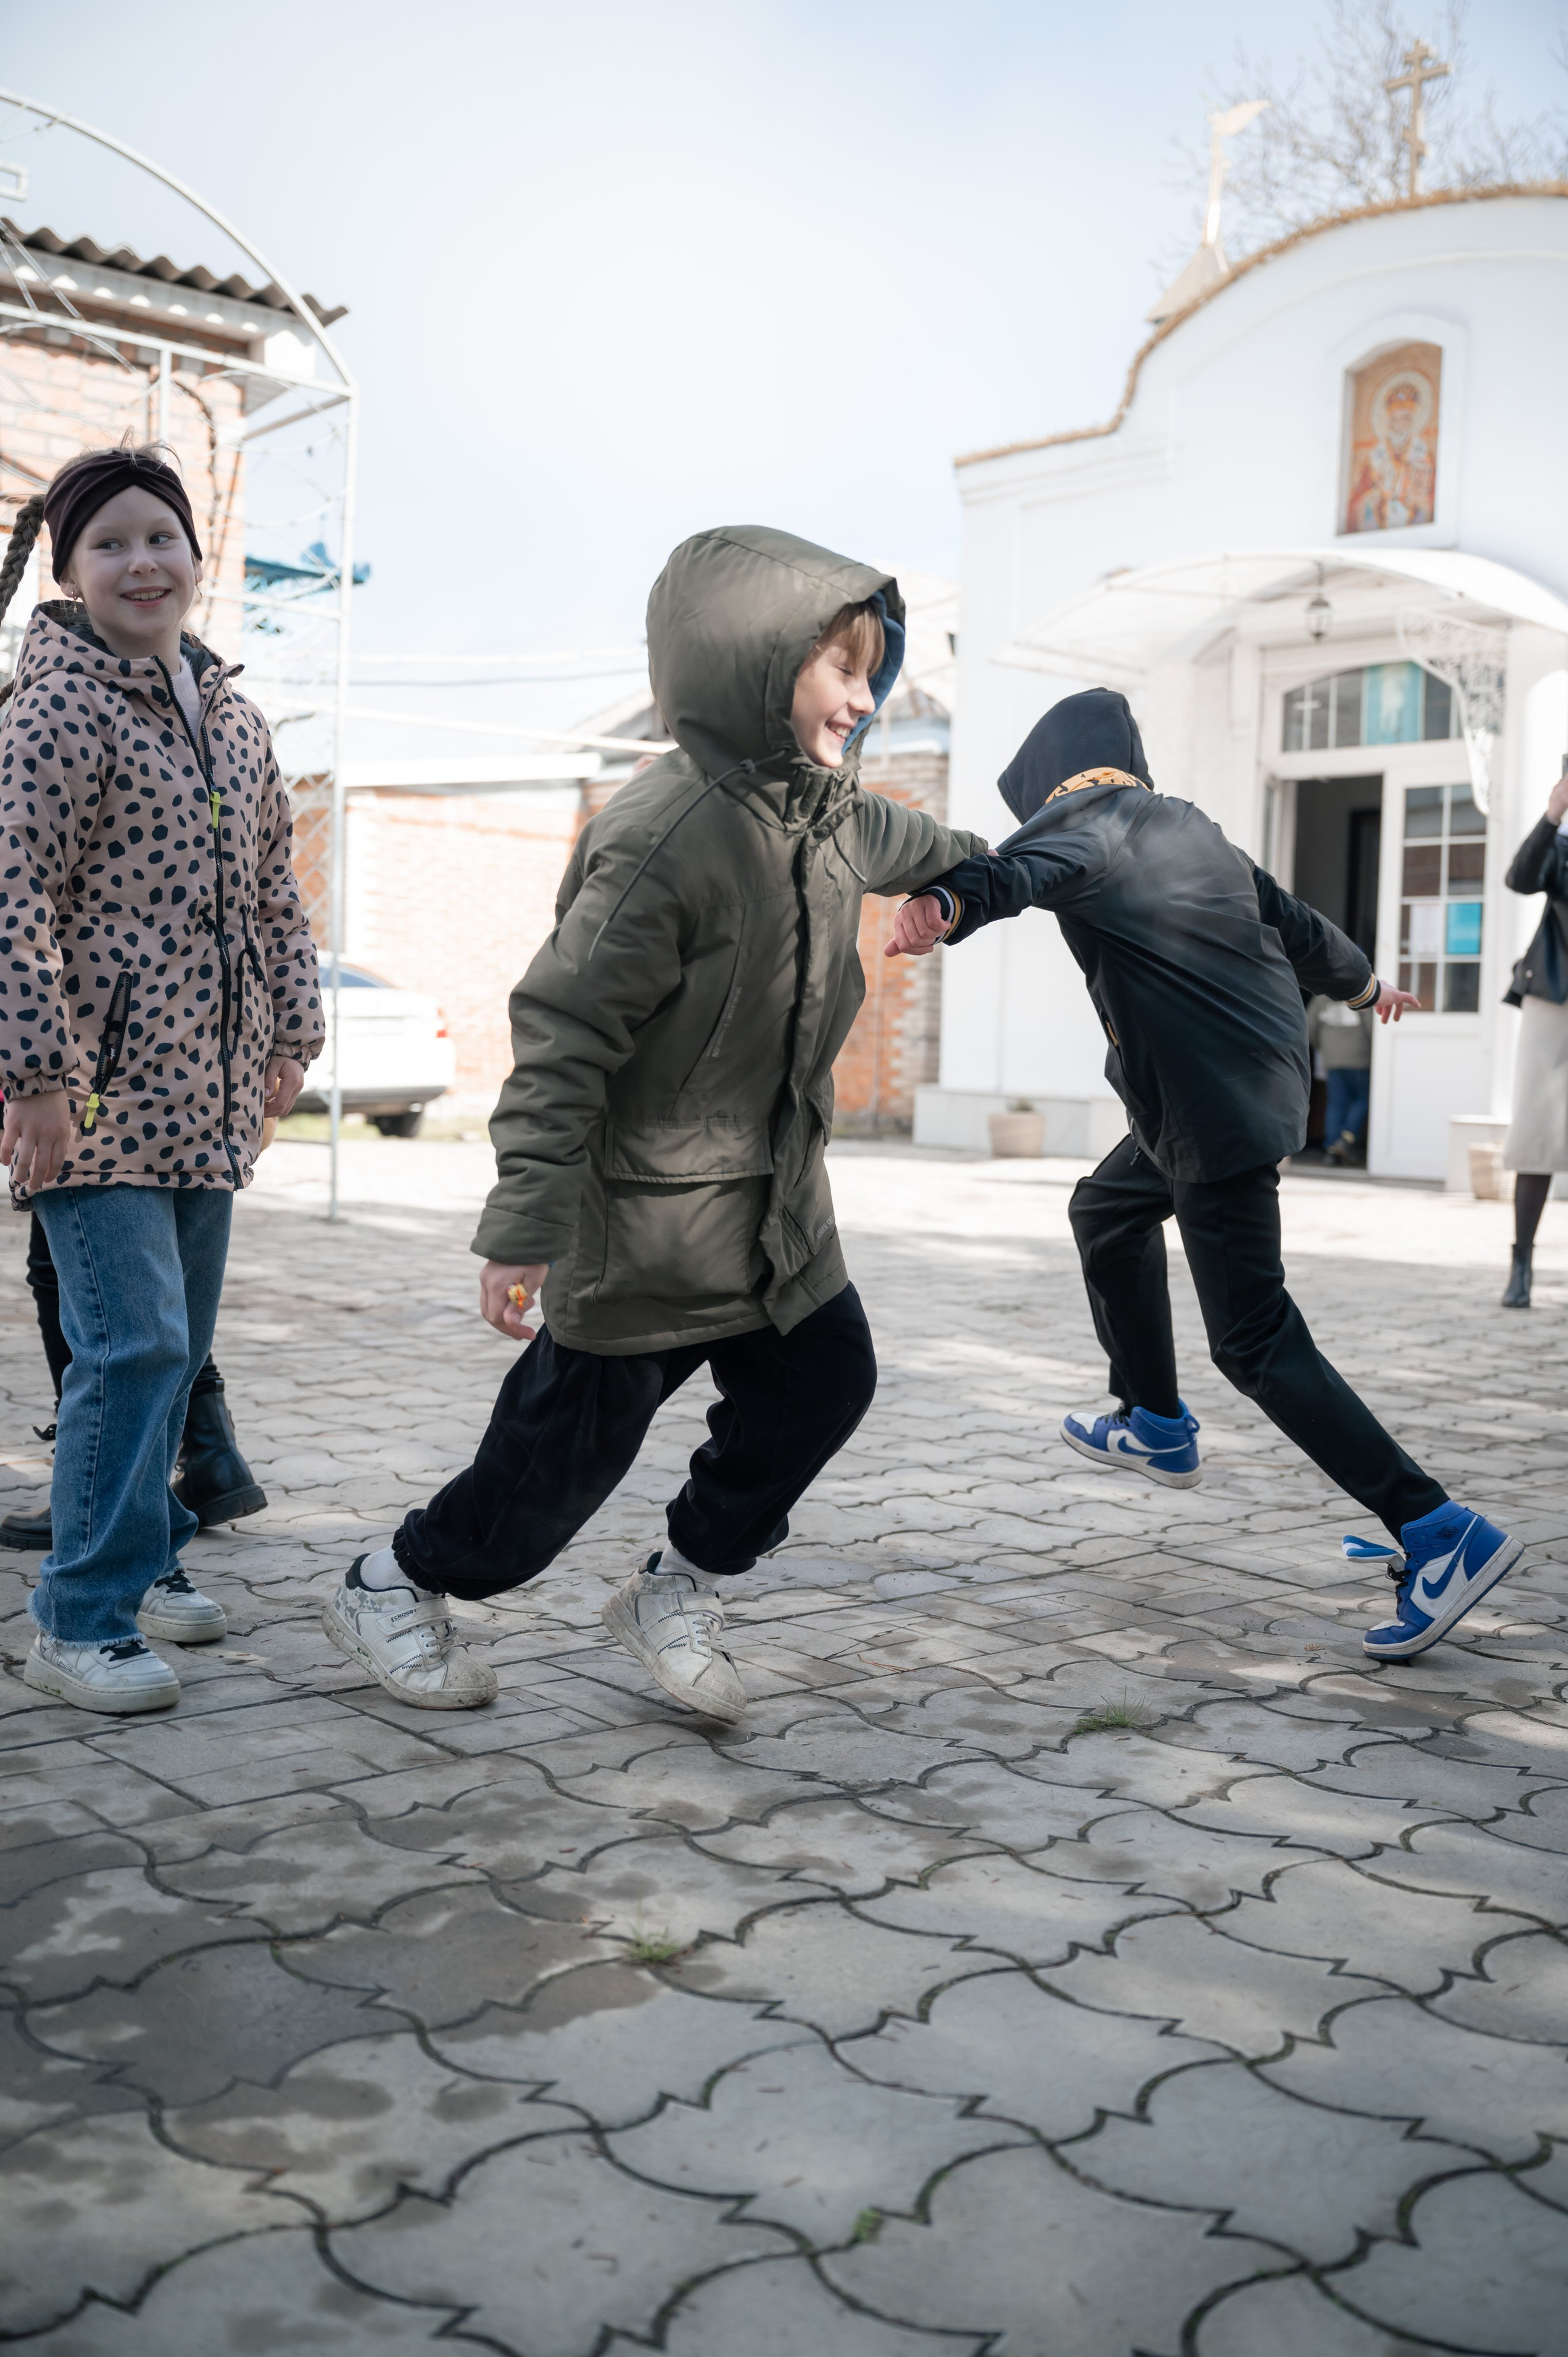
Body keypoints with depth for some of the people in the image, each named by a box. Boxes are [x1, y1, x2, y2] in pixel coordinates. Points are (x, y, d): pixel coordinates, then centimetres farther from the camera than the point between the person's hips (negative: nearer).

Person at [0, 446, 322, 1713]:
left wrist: (292, 1033, 15)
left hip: (206, 1090, 8)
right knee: (133, 1343, -12)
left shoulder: (233, 713, 14)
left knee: (179, 1344, 14)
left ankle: (139, 1558, 30)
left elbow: (272, 884, 20)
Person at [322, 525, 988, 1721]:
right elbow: (563, 1036, -26)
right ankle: (394, 1586, 27)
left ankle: (679, 1590, 27)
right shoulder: (662, 841, -25)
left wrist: (997, 860, 51)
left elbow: (904, 843, 31)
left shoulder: (830, 812, 4)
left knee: (825, 1381, 8)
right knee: (572, 1438, 2)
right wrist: (527, 1226, -27)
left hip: (778, 1203, 9)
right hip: (647, 1210, -8)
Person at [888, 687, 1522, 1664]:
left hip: (1217, 1108, -9)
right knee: (1108, 1211, 27)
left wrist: (944, 905, -53)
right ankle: (1158, 1426, 37)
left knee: (1256, 1342, -8)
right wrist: (1366, 984, 48)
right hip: (1263, 1076, 10)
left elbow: (1022, 868, -32)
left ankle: (1440, 1531, -10)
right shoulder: (1189, 827, 18)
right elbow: (1295, 923, 29)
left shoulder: (1084, 821, -7)